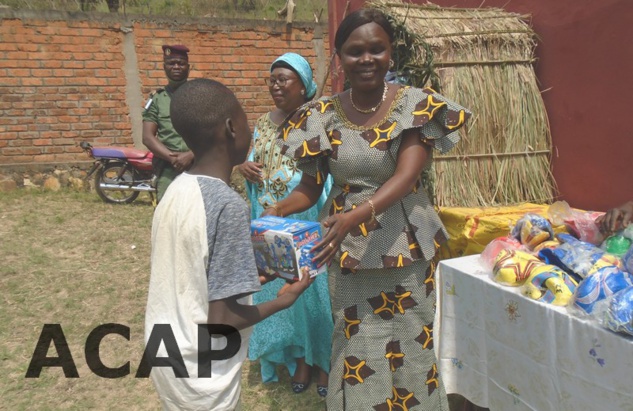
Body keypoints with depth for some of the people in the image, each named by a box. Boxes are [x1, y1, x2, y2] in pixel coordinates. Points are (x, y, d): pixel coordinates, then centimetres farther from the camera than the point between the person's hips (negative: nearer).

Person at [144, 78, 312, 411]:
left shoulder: (176, 191, -3)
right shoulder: (228, 205, -26)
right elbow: (222, 320, -23)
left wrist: (242, 275, 14)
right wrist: (283, 300, -10)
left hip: (165, 358, 7)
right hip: (201, 379, -7)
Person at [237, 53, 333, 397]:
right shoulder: (263, 123, 10)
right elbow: (252, 161, 17)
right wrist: (244, 167, -6)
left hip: (309, 224, -5)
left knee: (313, 287, 4)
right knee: (281, 289, 12)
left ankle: (324, 361, 22)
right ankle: (300, 358, 29)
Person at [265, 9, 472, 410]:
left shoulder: (416, 106, -8)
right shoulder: (323, 115, -1)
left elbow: (406, 176, -20)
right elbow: (310, 186, 2)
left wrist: (356, 215, -36)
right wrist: (276, 212, -17)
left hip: (405, 244, -1)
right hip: (348, 249, 1)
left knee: (410, 345, 12)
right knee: (357, 349, 9)